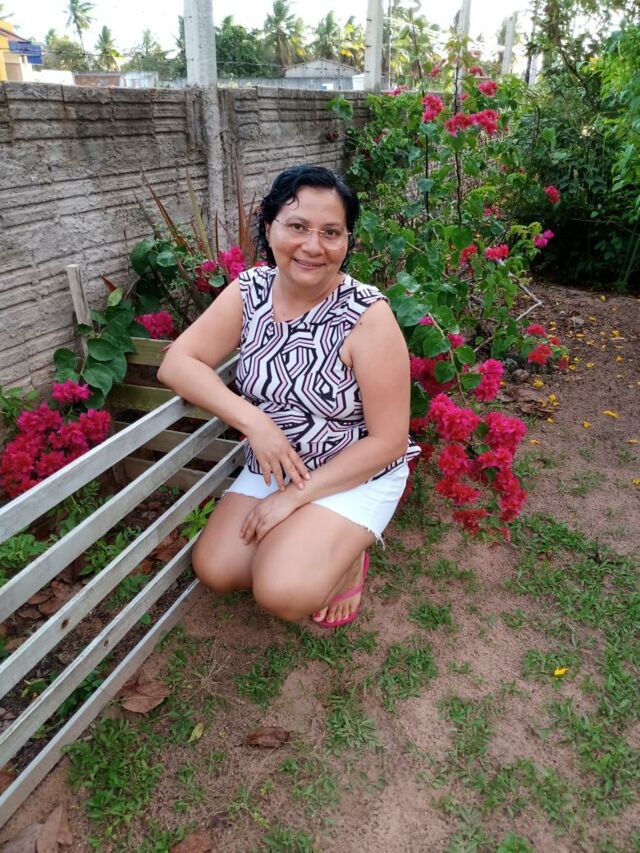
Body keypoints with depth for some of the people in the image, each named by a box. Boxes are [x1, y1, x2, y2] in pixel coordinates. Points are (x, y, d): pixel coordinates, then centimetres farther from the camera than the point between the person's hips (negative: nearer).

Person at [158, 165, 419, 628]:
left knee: (283, 593, -21)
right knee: (216, 570, -7)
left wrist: (297, 495, -20)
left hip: (355, 476, -5)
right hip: (272, 469, 5)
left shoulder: (367, 315, -22)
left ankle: (346, 552, 11)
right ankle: (307, 539, 17)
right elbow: (177, 364, -12)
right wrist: (253, 420, -26)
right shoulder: (249, 291, -8)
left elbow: (388, 441, -20)